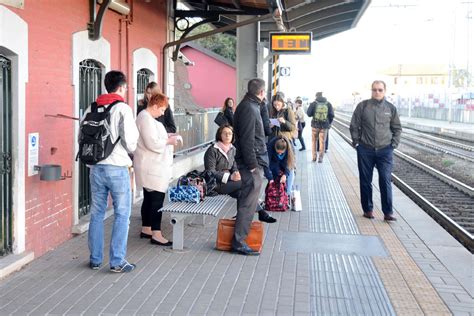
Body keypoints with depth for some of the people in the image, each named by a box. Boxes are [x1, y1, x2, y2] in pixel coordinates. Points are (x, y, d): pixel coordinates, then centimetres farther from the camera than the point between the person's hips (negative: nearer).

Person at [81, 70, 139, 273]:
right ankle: (117, 261, 6)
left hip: (96, 168, 5)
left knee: (96, 213, 14)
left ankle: (95, 259, 21)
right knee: (122, 215, 4)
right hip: (117, 168, -5)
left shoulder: (92, 108, 7)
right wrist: (129, 150, 8)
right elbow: (130, 142, -13)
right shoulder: (123, 109, -9)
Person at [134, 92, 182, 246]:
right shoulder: (146, 119, -18)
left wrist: (166, 137, 11)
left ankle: (146, 229, 22)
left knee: (149, 198, 15)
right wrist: (169, 141, -12)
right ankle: (156, 235, -7)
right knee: (157, 199, -9)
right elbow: (152, 144, -24)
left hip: (150, 166, 11)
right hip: (152, 167, -11)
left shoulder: (145, 117, 16)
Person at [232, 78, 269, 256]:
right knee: (249, 202, -7)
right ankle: (238, 242, -2)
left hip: (254, 161, 11)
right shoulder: (249, 109, -17)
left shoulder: (250, 106, 15)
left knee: (247, 199, 20)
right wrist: (252, 164, -21)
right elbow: (247, 140, -22)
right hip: (252, 162, -11)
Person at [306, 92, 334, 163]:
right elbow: (332, 115, 1)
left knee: (314, 141, 14)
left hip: (315, 125, -1)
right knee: (322, 142, 7)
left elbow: (308, 113, -6)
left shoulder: (314, 104, -4)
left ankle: (314, 156, 11)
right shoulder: (328, 104, 2)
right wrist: (329, 123, 14)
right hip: (324, 126, 1)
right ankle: (320, 158, 5)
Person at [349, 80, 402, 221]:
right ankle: (368, 209, 20)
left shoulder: (391, 108, 5)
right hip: (365, 150, 0)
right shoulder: (362, 106, 0)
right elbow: (354, 126, 4)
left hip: (385, 150, 0)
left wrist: (394, 143, 4)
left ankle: (388, 212, 1)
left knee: (385, 181, -5)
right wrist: (357, 142, -2)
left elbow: (397, 128, 14)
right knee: (365, 182, 7)